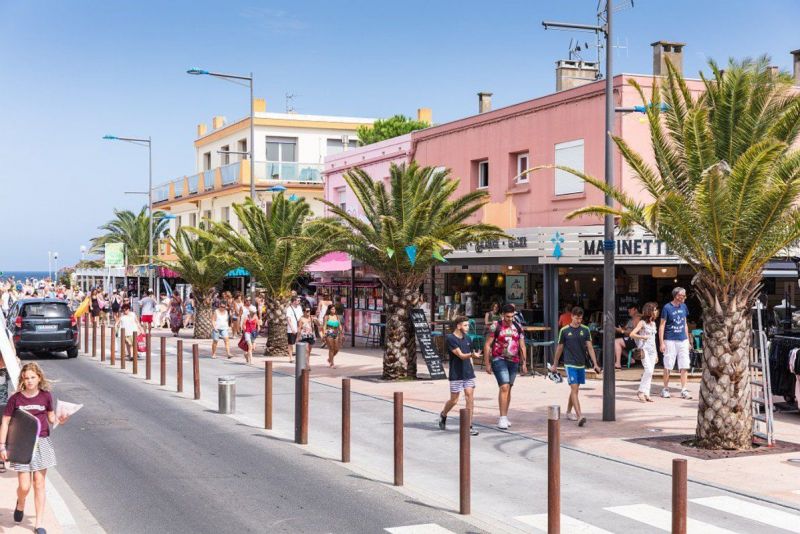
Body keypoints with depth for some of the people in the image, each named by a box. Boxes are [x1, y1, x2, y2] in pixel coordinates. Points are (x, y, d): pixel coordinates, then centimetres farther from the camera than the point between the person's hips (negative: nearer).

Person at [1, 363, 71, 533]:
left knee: (39, 484, 5)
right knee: (24, 486, -4)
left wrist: (60, 420, -12)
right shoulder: (16, 398, -6)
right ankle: (20, 504, 33)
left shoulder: (46, 396, -1)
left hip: (41, 443, 1)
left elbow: (51, 417, 11)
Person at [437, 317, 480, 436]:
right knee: (454, 400, 5)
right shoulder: (450, 339, -11)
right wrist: (472, 354, -36)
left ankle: (469, 426, 1)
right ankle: (443, 415, 35)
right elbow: (461, 355, -19)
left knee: (470, 397, -5)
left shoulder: (467, 338, 10)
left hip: (468, 374, 5)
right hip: (456, 375, -5)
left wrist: (472, 370, 16)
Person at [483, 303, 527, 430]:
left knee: (508, 389, 11)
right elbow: (487, 345, -3)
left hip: (514, 361, 5)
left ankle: (505, 417, 22)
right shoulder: (496, 327, -5)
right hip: (499, 359, -5)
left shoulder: (518, 327, 8)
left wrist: (524, 363, 10)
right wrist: (487, 364, -6)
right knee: (504, 387, -16)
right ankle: (502, 418, -16)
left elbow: (522, 346, 14)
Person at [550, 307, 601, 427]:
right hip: (570, 364, -4)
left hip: (581, 364, 4)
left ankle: (568, 412, 32)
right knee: (574, 389, -14)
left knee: (575, 389, 14)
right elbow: (559, 348, 6)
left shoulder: (585, 330, 4)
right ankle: (579, 416, -21)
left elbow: (590, 347, 2)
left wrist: (595, 364, -7)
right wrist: (554, 365, 13)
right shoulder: (564, 330, -3)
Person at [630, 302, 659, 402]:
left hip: (652, 350, 7)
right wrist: (642, 337, -18)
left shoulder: (653, 323, 16)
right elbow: (632, 334, -12)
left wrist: (656, 353, 20)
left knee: (650, 373, 2)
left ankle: (646, 394, 5)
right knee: (648, 370, -18)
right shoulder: (642, 322, -5)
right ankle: (641, 391, -10)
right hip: (644, 350, -7)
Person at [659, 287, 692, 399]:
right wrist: (662, 343, -12)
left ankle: (684, 390, 4)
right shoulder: (667, 307, -7)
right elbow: (661, 326, -7)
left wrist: (687, 339, 16)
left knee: (684, 366, 0)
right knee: (667, 366, 3)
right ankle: (665, 389, 14)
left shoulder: (683, 307, 9)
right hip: (670, 340, -5)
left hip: (683, 340, 5)